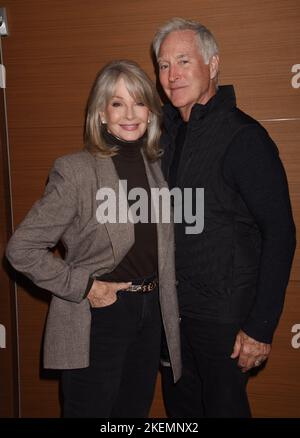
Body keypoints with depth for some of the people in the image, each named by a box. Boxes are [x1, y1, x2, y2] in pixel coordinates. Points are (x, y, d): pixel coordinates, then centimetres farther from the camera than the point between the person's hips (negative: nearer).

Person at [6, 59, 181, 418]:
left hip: (151, 314, 6)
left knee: (136, 410, 21)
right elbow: (21, 248, -15)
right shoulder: (75, 170, -15)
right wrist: (82, 287, -15)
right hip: (98, 320, -6)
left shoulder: (156, 166, 3)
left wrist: (163, 303, 6)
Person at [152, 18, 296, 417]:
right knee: (179, 406, 21)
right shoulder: (166, 128, 5)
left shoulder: (244, 136, -16)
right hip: (170, 305, 6)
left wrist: (261, 328, -17)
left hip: (223, 310, -6)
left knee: (223, 407, 13)